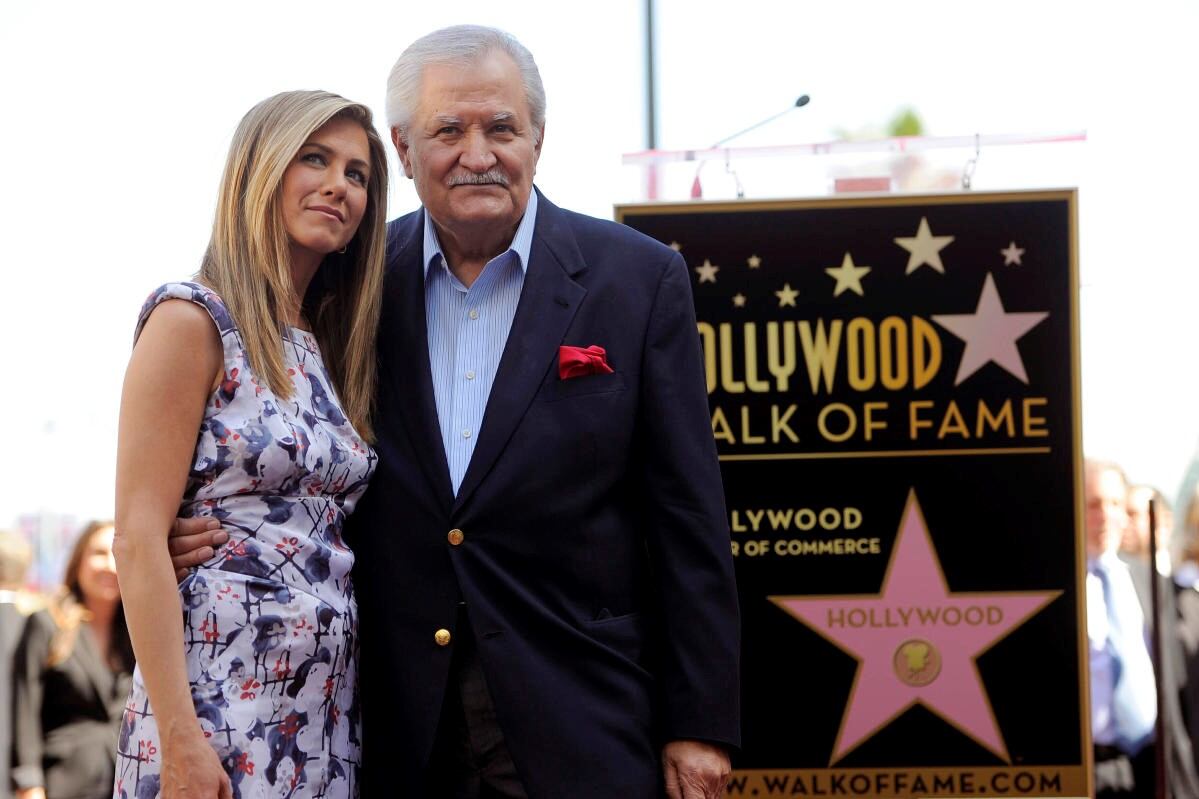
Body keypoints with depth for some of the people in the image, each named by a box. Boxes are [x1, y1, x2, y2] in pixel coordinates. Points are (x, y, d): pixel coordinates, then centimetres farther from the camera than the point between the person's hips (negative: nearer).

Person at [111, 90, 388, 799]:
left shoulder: (327, 348, 15)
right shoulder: (194, 321, -6)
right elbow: (139, 536, -12)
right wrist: (179, 738, -19)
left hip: (327, 707, 7)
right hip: (220, 705, -7)